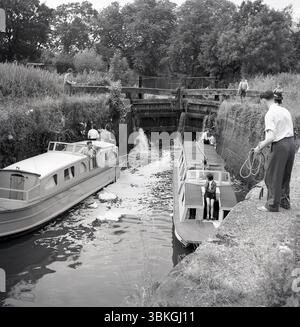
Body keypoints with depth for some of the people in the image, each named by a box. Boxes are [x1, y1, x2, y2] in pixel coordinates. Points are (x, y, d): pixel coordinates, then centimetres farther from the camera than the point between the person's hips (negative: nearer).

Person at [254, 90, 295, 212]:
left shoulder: (270, 114, -13)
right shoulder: (285, 111, 10)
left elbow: (271, 137, -21)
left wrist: (260, 147, -7)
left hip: (280, 146, -8)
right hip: (291, 143, 8)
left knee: (273, 176, 5)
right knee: (285, 175, 20)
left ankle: (273, 205, 12)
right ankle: (284, 201, 32)